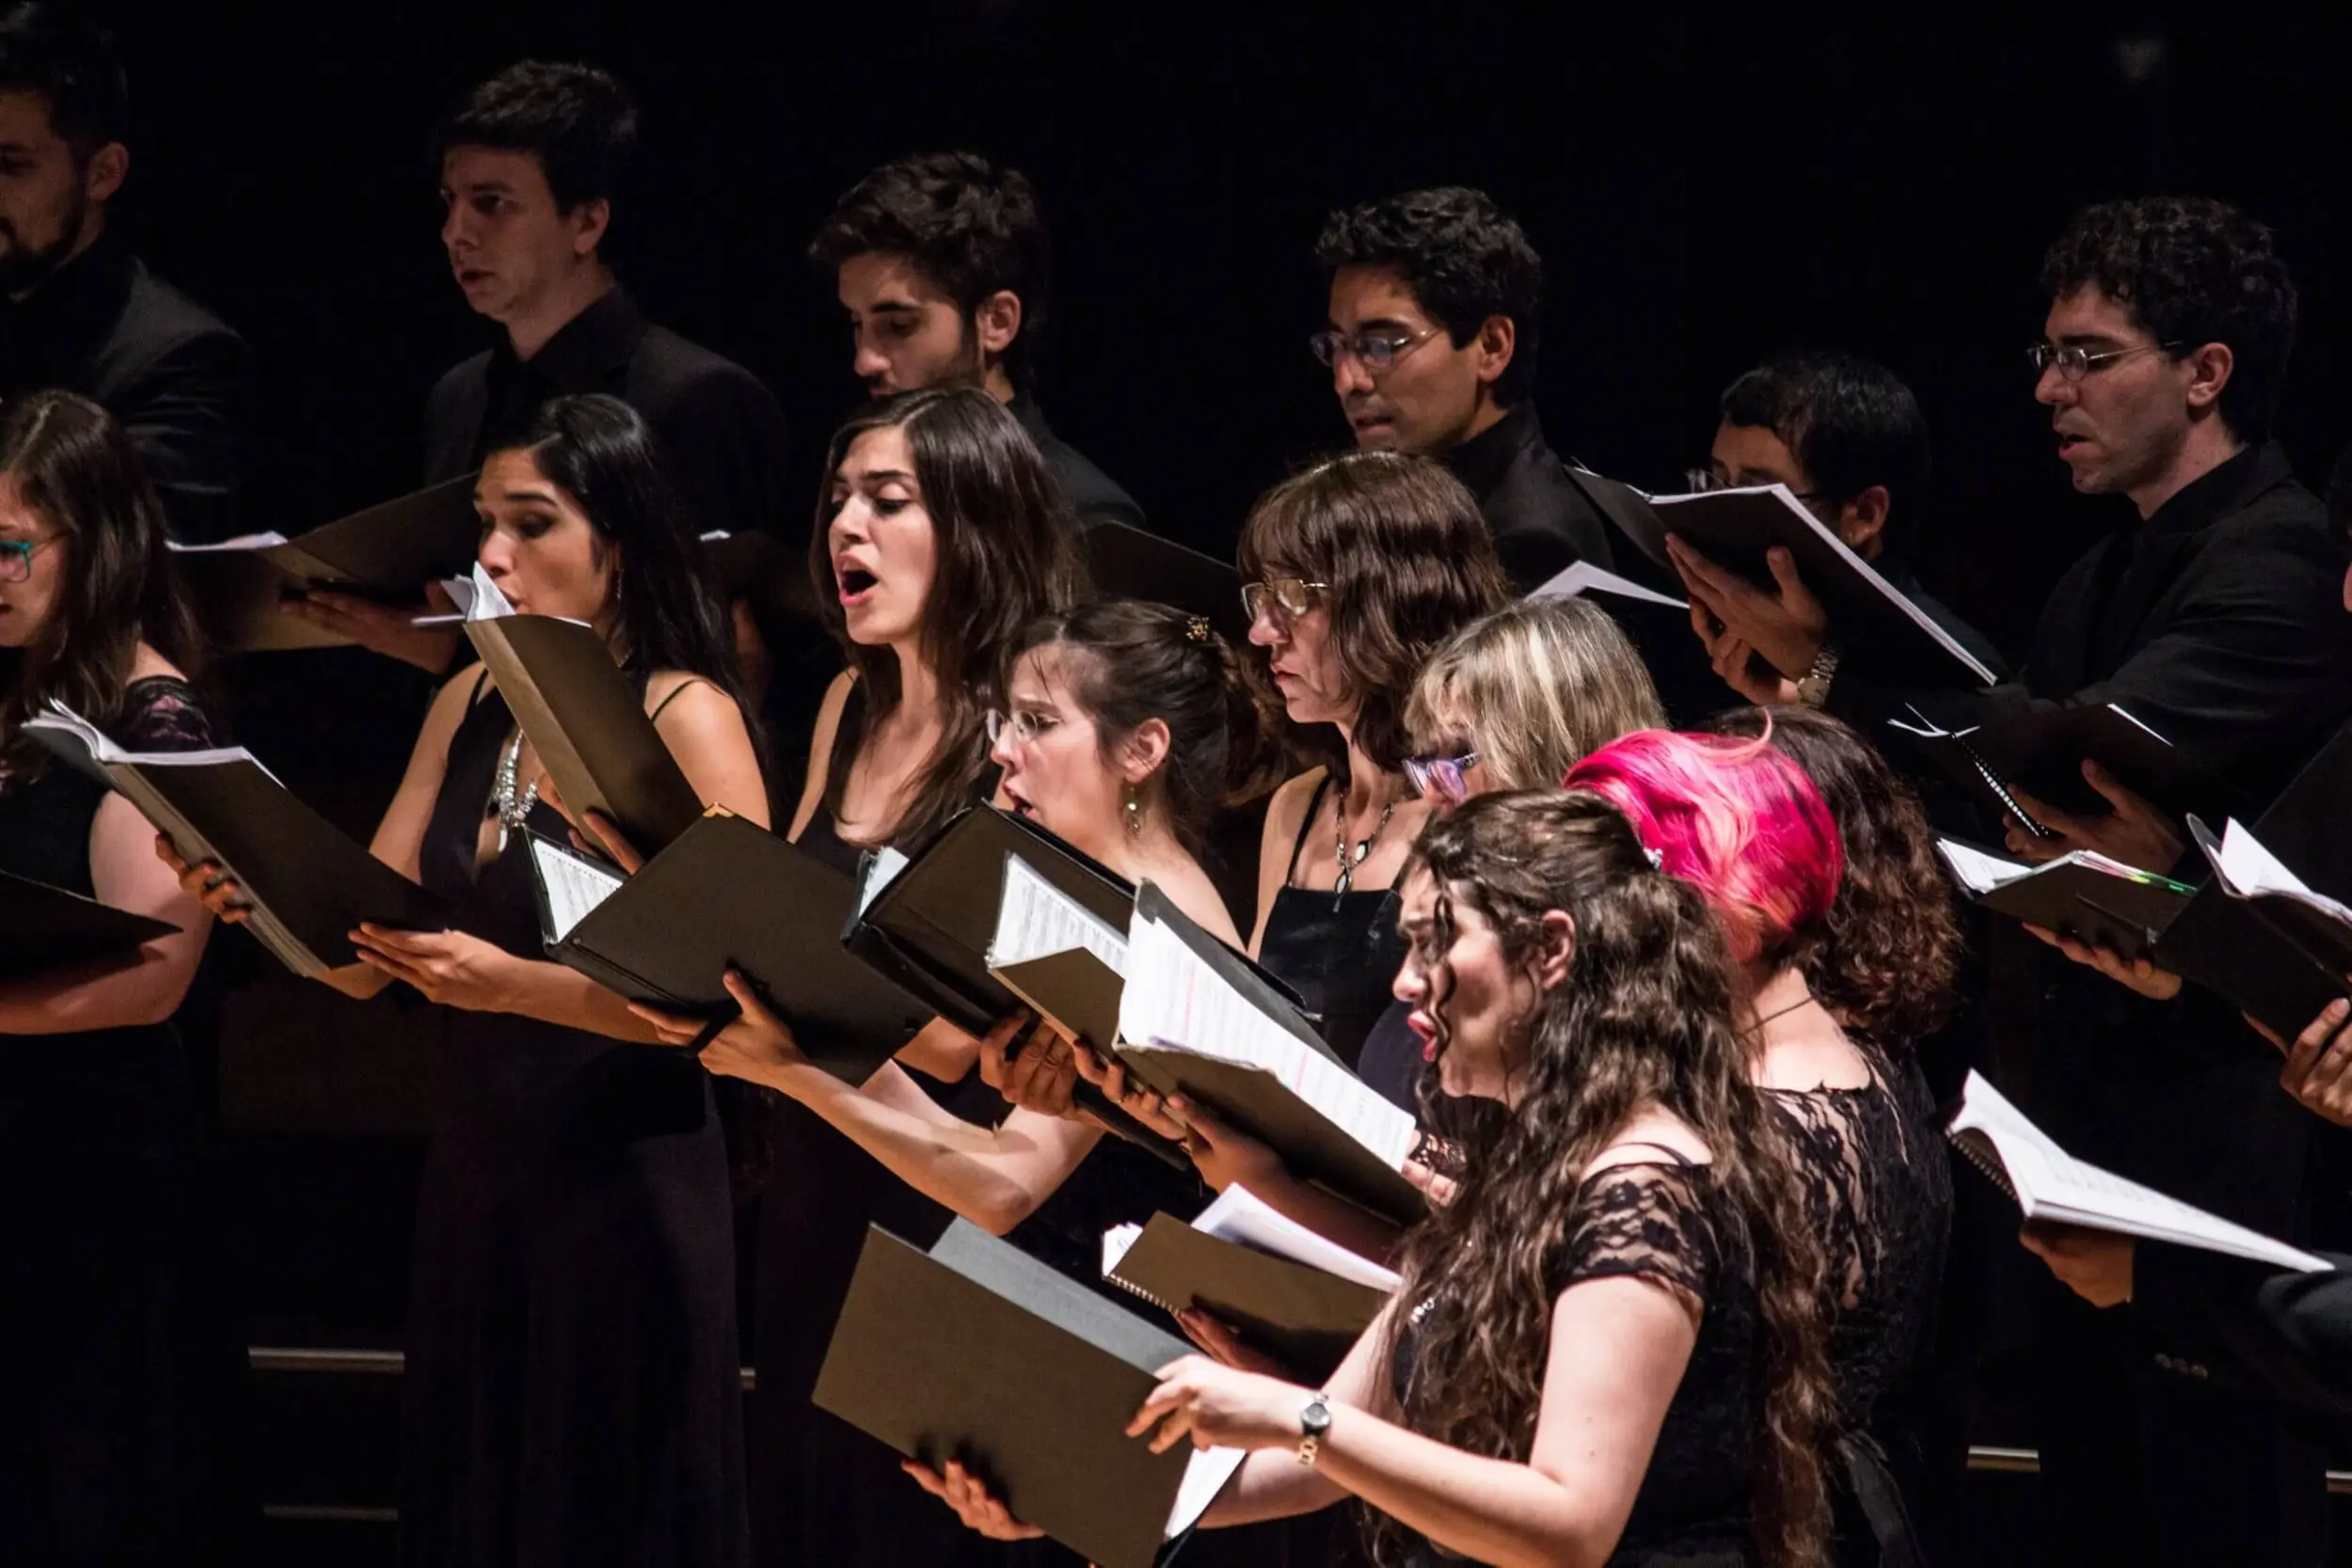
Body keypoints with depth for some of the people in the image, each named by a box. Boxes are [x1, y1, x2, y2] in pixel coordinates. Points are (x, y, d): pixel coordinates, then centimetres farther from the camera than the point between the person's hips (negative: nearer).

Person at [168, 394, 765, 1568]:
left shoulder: (687, 719, -10)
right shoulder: (470, 708, 10)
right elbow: (358, 961, 9)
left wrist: (514, 985, -29)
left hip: (626, 1192, -6)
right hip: (474, 1175, 6)